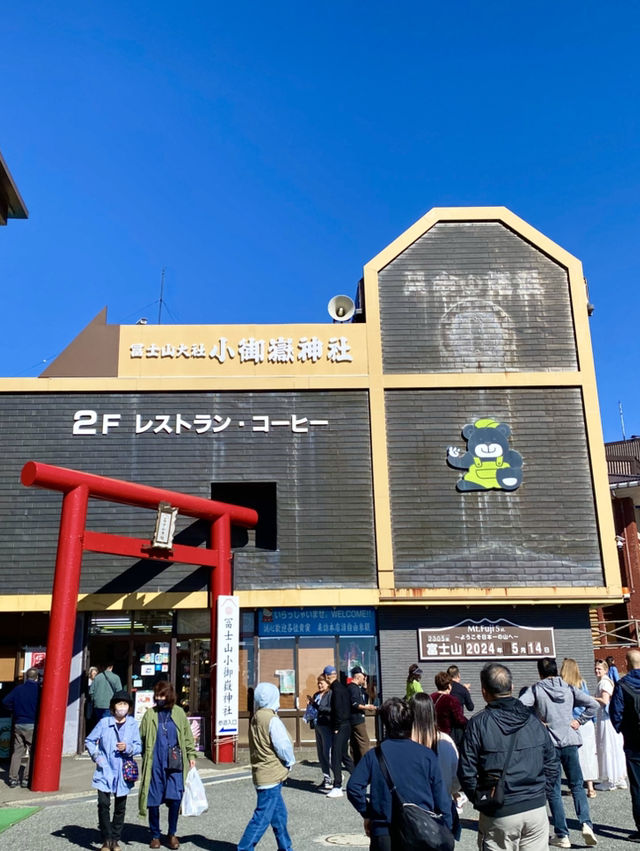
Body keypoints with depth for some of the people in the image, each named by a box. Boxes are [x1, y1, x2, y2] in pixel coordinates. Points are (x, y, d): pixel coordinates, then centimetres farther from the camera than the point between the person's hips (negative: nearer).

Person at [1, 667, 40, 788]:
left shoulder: (18, 689, 2)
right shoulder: (39, 690, -10)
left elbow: (5, 702, -2)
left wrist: (15, 711, 11)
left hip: (18, 725, 4)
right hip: (33, 725, -4)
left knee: (17, 752, 13)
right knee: (33, 753, 6)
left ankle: (13, 778, 12)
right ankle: (26, 779, 3)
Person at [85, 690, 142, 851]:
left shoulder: (133, 724, 0)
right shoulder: (104, 723, -2)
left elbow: (139, 746, 0)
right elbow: (89, 741, 9)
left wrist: (127, 748, -19)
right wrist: (95, 755, -3)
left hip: (123, 772, 1)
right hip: (105, 771, -1)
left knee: (120, 807, 9)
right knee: (103, 804, -8)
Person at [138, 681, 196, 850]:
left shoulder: (179, 713, 6)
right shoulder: (149, 714, 3)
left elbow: (187, 736, 12)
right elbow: (141, 738, 3)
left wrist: (191, 755, 7)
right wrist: (145, 757, -8)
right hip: (155, 764, 0)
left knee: (175, 798, -6)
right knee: (154, 800, 6)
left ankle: (172, 834, 15)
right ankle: (155, 836, 24)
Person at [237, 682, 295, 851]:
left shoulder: (255, 719, 9)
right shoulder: (272, 720, -18)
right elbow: (284, 747, -20)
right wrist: (290, 762, -1)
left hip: (262, 774, 9)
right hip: (272, 775, -9)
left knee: (279, 815, 17)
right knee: (262, 818, -3)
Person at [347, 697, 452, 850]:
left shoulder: (374, 755, -2)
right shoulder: (427, 755, -2)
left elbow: (353, 787, -9)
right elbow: (441, 800, 0)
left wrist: (367, 814, 4)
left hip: (383, 835, 0)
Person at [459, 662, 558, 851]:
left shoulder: (478, 724, -9)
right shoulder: (532, 720, 3)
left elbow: (467, 772, -9)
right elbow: (552, 765, 8)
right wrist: (539, 795, 14)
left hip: (499, 815, -3)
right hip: (536, 810, 4)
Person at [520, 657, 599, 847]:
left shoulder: (536, 690, -3)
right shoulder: (569, 688, 5)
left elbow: (519, 706, -19)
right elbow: (593, 704, -1)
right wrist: (579, 721, 5)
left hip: (549, 744, -2)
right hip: (570, 742, 2)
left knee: (554, 791, 7)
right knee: (577, 785, 14)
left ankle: (562, 835, 7)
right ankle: (586, 823, -5)